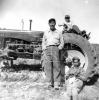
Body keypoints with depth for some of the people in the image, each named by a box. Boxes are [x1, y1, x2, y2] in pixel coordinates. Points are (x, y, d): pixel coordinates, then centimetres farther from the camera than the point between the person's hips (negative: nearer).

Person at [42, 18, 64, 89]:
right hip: (47, 49, 2)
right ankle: (50, 83, 4)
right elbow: (43, 42, 20)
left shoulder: (59, 33, 13)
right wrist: (44, 50, 7)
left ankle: (56, 84, -4)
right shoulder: (46, 33, 19)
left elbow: (62, 42, 12)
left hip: (55, 48, -2)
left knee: (56, 66, -7)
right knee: (47, 66, -3)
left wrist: (59, 49, -3)